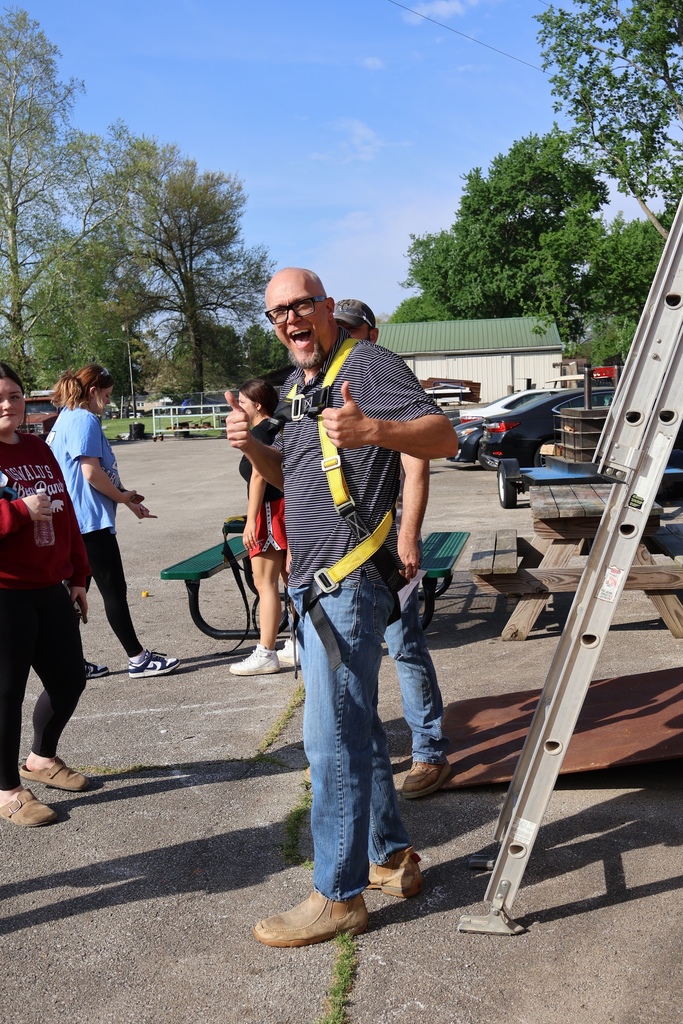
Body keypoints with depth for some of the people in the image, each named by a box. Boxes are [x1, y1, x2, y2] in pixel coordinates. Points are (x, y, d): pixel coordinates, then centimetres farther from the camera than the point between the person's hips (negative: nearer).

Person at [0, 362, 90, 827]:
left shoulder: (39, 449, 11)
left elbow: (66, 514, 15)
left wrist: (78, 576, 14)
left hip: (50, 591, 7)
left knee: (69, 679, 14)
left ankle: (42, 758, 39)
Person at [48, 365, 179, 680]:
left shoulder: (66, 418, 17)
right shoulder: (85, 420, -13)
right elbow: (91, 471, -20)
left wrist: (122, 494, 13)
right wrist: (124, 498, -6)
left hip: (73, 523, 10)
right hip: (91, 521, -10)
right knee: (114, 590, -4)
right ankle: (138, 659, 3)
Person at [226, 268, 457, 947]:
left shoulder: (366, 365, -9)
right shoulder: (299, 385, 19)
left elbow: (443, 437, -20)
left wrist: (372, 429, -38)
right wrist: (250, 445, 6)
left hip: (348, 585, -10)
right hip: (313, 585, 10)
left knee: (332, 738, -6)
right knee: (355, 727, 17)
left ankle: (338, 896, 6)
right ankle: (392, 856, 31)